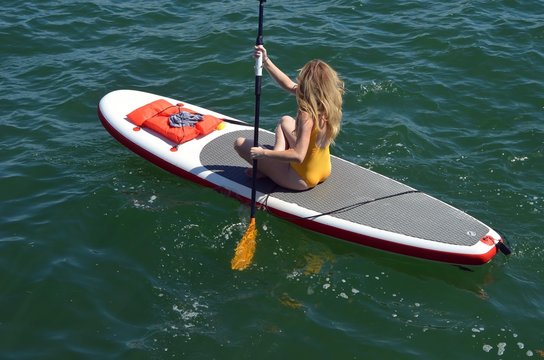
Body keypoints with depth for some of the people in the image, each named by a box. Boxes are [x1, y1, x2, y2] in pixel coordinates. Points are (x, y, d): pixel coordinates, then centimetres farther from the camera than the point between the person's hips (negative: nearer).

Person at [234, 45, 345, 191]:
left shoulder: (307, 115, -33)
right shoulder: (329, 103, -8)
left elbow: (298, 156, -37)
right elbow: (289, 85, 0)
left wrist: (264, 153, -28)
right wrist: (266, 61, -2)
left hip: (303, 180, -8)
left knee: (240, 143, 1)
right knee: (285, 121, 25)